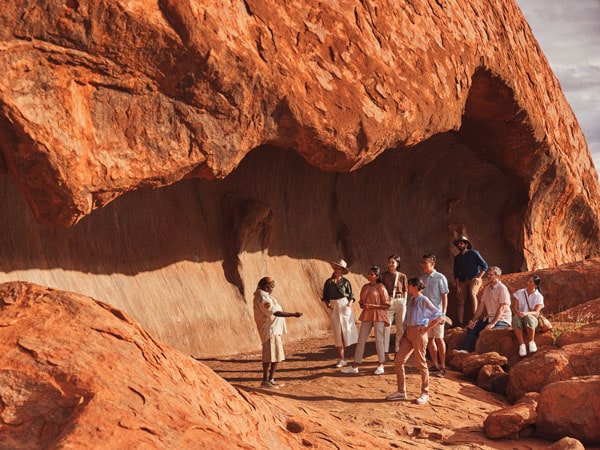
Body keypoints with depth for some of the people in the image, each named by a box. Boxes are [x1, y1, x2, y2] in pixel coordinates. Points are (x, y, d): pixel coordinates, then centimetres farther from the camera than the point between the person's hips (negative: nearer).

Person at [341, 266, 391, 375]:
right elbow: (361, 302, 19)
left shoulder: (381, 288, -6)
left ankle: (381, 366, 10)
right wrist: (363, 305, -5)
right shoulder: (365, 287, 11)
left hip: (378, 315, -5)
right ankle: (355, 366, 5)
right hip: (366, 316, 6)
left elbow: (386, 305, -8)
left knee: (378, 339, -2)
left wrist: (372, 306, -17)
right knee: (361, 340, 3)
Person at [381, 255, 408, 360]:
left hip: (400, 302, 1)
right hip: (387, 302, -1)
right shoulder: (384, 275, 3)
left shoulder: (402, 276, 5)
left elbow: (405, 291, 10)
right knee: (386, 327, -5)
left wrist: (404, 304, 5)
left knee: (400, 328, 6)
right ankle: (385, 353, -1)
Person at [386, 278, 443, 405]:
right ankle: (401, 392, 12)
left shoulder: (423, 301, -9)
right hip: (409, 333, 8)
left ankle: (425, 393, 12)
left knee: (421, 363, 0)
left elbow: (438, 316, -11)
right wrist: (403, 334, 12)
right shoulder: (410, 302, 14)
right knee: (398, 361, 4)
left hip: (419, 332, -8)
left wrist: (427, 329, -11)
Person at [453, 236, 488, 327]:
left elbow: (485, 266, -2)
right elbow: (456, 273, 13)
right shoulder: (457, 258, 13)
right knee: (460, 301, -7)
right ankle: (460, 324, -6)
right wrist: (458, 286, 2)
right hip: (463, 281, 5)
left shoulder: (473, 253, 0)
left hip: (474, 279, -5)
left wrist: (479, 277, -12)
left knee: (472, 293, -32)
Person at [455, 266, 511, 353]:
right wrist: (474, 320, 3)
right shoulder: (487, 288, 12)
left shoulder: (502, 289, -13)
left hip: (502, 319, -8)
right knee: (471, 327, -4)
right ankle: (466, 349, -13)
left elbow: (502, 308, -19)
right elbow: (481, 306, 12)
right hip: (489, 318, 8)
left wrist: (493, 323, -26)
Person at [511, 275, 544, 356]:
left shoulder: (539, 296, -1)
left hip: (532, 319, -2)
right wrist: (518, 313, -25)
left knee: (528, 318, -39)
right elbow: (514, 307, -1)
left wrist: (526, 313, -33)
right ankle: (521, 345, -33)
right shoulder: (519, 293, 6)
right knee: (515, 319, -36)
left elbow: (536, 312, -13)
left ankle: (531, 342, -23)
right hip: (520, 318, 2)